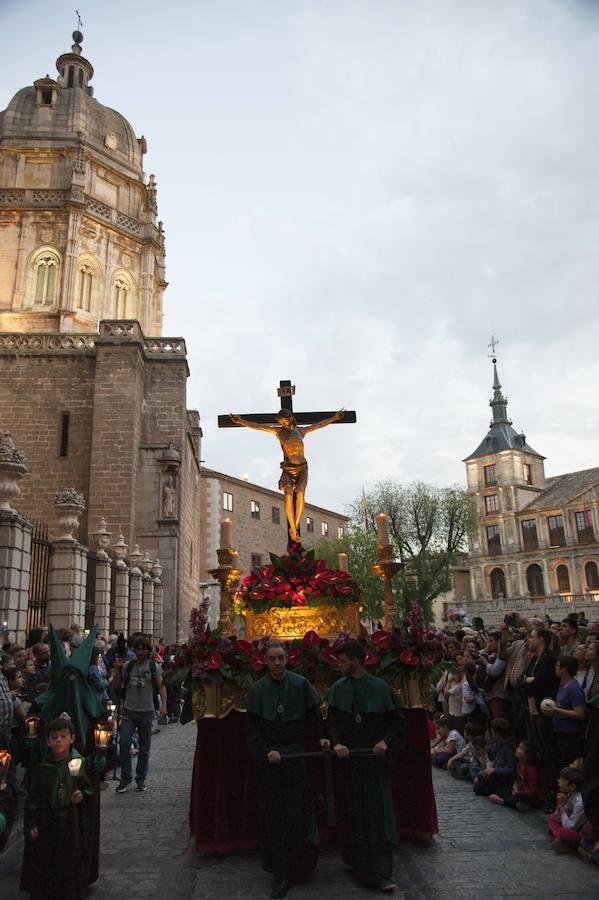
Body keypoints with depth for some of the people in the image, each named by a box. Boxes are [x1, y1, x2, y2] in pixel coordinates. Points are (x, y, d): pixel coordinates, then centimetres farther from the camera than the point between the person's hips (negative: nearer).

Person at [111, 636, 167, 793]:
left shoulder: (154, 667, -2)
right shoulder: (127, 666, 2)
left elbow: (161, 687, -2)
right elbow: (116, 686, 4)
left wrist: (163, 705, -16)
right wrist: (117, 669, -10)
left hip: (146, 712, -1)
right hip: (128, 711, 1)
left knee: (144, 748, 8)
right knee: (124, 744, -7)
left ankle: (141, 778, 22)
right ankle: (125, 778, 9)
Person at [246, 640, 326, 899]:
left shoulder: (300, 684, -6)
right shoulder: (258, 690, -4)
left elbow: (314, 717, 4)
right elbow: (252, 729, -1)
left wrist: (321, 738, -9)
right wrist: (266, 752, -13)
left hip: (296, 757, 0)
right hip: (268, 759, 1)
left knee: (297, 813, 3)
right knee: (274, 816, 5)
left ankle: (299, 866, 23)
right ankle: (280, 872, 17)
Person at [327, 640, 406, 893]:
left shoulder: (380, 688, -8)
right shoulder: (338, 689, -1)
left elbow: (397, 721, -1)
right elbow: (332, 722, 0)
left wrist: (386, 741, -16)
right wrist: (336, 743, -18)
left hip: (375, 760, -2)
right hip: (349, 760, 2)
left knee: (378, 814, 0)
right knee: (354, 814, 11)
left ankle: (381, 874, 8)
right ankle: (358, 862, 28)